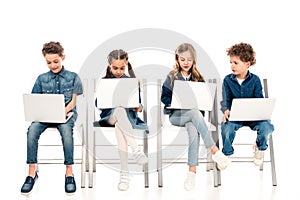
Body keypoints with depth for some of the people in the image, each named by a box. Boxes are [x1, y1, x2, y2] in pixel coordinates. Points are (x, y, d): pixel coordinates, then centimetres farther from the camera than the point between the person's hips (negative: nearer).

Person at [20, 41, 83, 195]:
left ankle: (69, 173, -28)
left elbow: (73, 101, 1)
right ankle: (32, 172, -24)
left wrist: (62, 112, -17)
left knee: (66, 129, -37)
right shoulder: (41, 79, 14)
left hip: (67, 113, -2)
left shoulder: (73, 77, 8)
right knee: (32, 129, -30)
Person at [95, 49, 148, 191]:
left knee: (119, 127, -37)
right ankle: (136, 149, -46)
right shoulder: (104, 82, 12)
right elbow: (98, 103, 9)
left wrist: (139, 107, -13)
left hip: (129, 115, 0)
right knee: (119, 109, -38)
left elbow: (138, 100, 11)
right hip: (109, 116, 0)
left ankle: (124, 172, -38)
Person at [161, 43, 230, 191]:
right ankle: (214, 151, -37)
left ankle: (192, 172, -35)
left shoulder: (198, 78, 10)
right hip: (175, 114, -2)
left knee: (194, 131, -33)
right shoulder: (172, 77, 4)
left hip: (192, 114, 2)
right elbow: (164, 97, 1)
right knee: (195, 113, -36)